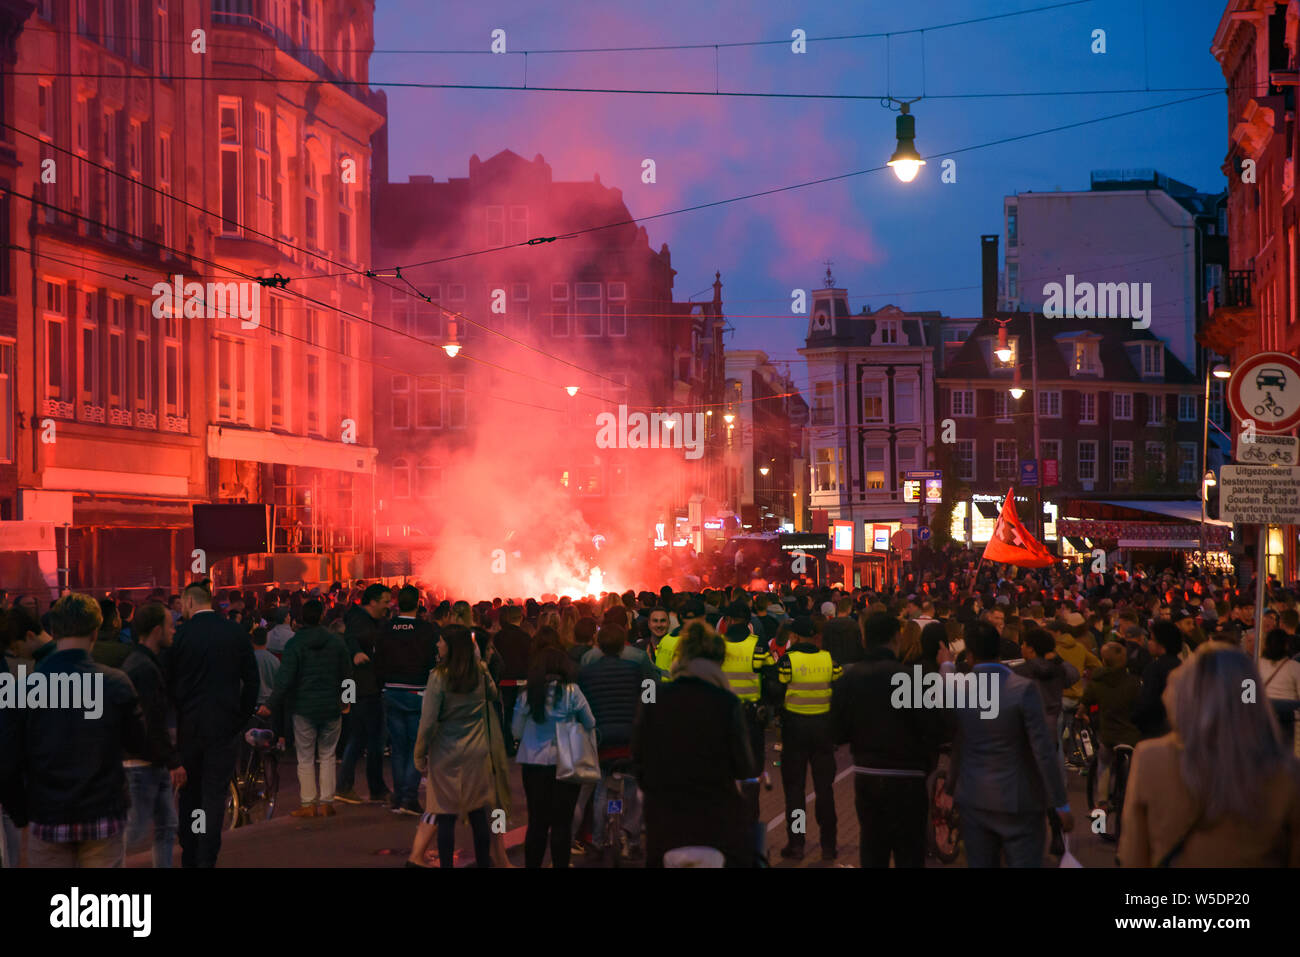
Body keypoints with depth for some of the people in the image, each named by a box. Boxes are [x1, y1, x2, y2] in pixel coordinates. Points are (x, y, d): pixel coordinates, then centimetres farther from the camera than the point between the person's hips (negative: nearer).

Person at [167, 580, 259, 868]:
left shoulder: (180, 635, -6)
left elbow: (166, 682, 0)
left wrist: (175, 718, 14)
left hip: (189, 725, 0)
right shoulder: (236, 633, -1)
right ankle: (207, 858, -7)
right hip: (225, 725, 0)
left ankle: (189, 857, 19)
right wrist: (242, 718, 8)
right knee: (215, 795, 1)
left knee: (189, 793, 14)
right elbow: (252, 680, 1)